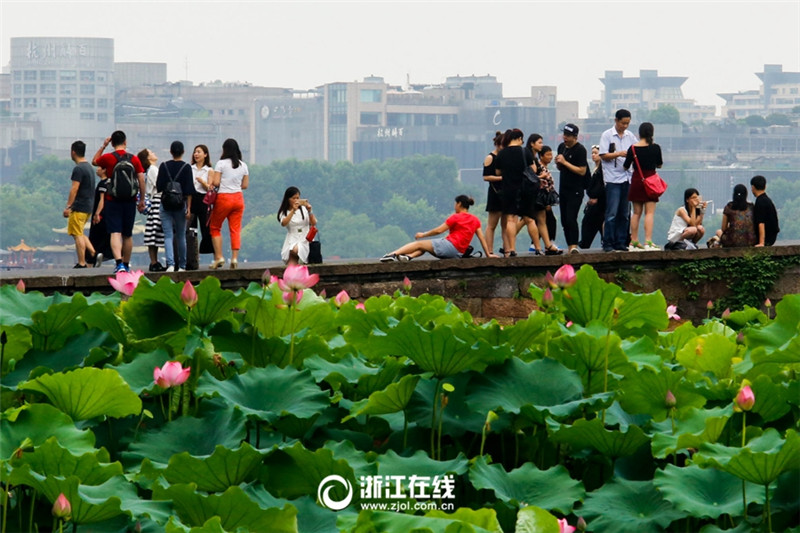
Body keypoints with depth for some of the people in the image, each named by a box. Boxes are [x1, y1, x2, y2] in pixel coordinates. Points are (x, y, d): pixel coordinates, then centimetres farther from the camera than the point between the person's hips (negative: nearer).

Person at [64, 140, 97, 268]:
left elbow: (74, 189, -19)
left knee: (77, 235, -5)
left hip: (79, 206, -9)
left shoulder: (78, 169, -14)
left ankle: (81, 263, -5)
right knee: (80, 233, 19)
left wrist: (68, 207, -18)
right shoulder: (89, 167, 16)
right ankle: (93, 254, 7)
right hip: (88, 206, 9)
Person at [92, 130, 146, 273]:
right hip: (130, 201, 2)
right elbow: (141, 180, 1)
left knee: (115, 233, -8)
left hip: (112, 201, -2)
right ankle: (126, 264, 24)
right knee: (128, 235, 14)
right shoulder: (134, 159, 0)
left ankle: (119, 263, -26)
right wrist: (142, 200, 10)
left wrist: (103, 146, 20)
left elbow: (94, 161, 16)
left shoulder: (108, 158, -5)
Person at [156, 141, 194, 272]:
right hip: (181, 205, 0)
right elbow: (189, 190, -7)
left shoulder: (164, 166, -1)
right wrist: (188, 208, -5)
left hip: (165, 205, 0)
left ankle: (170, 264, -19)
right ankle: (182, 266, 16)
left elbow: (158, 187, 0)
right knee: (181, 236, 11)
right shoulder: (186, 167, -4)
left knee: (168, 236, -3)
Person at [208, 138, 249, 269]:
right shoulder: (243, 165, 6)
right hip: (238, 198, 4)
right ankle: (235, 258, -5)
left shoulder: (221, 164, -8)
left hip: (224, 198, -4)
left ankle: (218, 257, 2)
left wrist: (211, 180, 9)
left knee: (214, 227, 9)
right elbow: (245, 185, 9)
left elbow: (216, 182, -12)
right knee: (235, 229, 4)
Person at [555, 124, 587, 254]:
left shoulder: (580, 150, -12)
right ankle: (570, 247, 12)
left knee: (571, 219, -17)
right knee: (564, 220, 7)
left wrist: (565, 162, -19)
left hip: (576, 190, -8)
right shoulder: (561, 147, 11)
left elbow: (582, 171, -19)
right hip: (563, 188, 8)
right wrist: (558, 163, -2)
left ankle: (574, 246, -16)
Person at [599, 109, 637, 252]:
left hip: (627, 178, 5)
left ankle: (620, 243, 11)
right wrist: (620, 154, -16)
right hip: (613, 179, -5)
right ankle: (608, 243, -7)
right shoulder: (607, 135, -1)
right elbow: (603, 155, -6)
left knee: (624, 214, 6)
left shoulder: (630, 136, 13)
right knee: (612, 213, -9)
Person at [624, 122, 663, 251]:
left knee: (636, 213, 11)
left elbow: (625, 167, 2)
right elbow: (659, 165, 5)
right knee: (650, 212, -3)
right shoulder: (655, 147, -7)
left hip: (636, 181, 2)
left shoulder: (633, 148, -4)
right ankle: (648, 241, -14)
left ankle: (634, 241, 14)